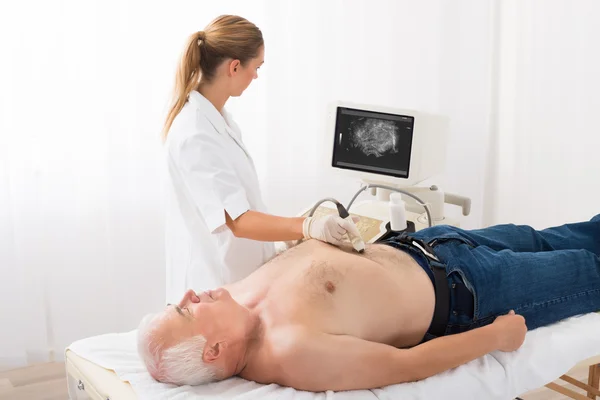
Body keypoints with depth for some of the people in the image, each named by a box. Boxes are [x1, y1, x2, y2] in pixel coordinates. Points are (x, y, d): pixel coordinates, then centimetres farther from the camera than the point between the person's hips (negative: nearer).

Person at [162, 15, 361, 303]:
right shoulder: (195, 136, -27)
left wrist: (290, 231, 16)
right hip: (216, 282, -9)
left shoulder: (216, 116, 4)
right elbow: (238, 220, -31)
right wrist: (310, 227, -42)